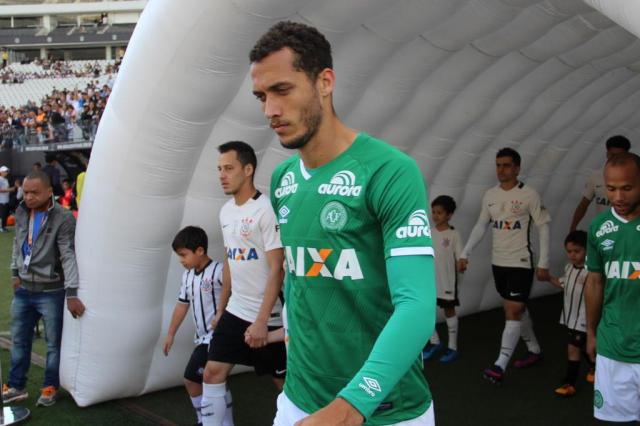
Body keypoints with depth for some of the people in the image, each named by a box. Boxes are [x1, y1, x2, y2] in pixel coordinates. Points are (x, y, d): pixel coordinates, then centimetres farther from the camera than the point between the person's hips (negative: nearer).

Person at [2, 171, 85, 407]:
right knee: (19, 340, 17)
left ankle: (50, 387, 25)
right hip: (24, 290, 6)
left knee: (54, 343, 8)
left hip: (51, 292, -6)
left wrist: (71, 293, -28)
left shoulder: (63, 218, -19)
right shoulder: (21, 213, 2)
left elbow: (69, 256, -23)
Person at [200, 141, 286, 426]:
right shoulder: (226, 211, 8)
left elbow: (276, 270, -18)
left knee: (284, 381, 5)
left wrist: (261, 321, -22)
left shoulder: (266, 210, -16)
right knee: (212, 373, 6)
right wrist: (221, 309, 18)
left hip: (265, 316, -7)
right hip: (234, 311, 7)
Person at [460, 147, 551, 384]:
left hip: (521, 263, -6)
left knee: (513, 312, -8)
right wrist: (465, 253, 10)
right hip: (498, 262, 6)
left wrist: (543, 263, -10)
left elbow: (543, 228, -7)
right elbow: (481, 226, 15)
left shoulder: (529, 195, -10)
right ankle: (534, 350, 34)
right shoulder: (490, 195, 6)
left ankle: (500, 366, -9)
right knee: (517, 309, 17)